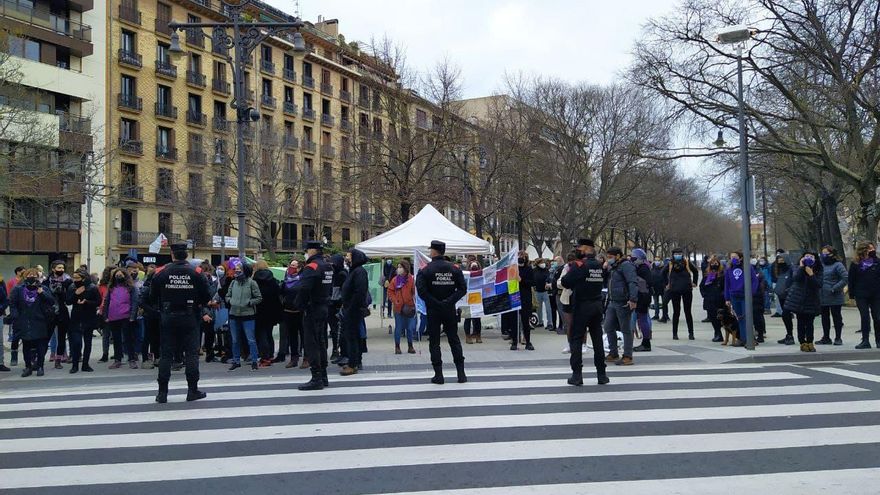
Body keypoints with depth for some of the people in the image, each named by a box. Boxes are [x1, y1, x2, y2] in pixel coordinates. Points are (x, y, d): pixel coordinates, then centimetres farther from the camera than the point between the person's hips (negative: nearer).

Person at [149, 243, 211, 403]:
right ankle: (193, 390, 6)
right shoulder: (196, 273, -5)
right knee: (191, 353, 5)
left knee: (166, 354, 6)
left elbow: (153, 298, 1)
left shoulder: (162, 273, -3)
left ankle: (162, 392, 7)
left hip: (168, 318, 1)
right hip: (190, 318, -1)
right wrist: (200, 307, 16)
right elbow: (206, 296, -3)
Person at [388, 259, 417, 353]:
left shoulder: (411, 279, -3)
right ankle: (397, 347, 14)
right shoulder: (395, 280, 1)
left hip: (409, 307, 0)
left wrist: (413, 304, -10)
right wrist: (395, 301, -8)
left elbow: (414, 292, -2)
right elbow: (390, 292, 4)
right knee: (398, 328, 5)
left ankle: (410, 347, 20)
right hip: (398, 307, 0)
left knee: (410, 328, 8)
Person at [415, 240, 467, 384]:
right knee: (454, 339, 11)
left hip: (433, 311, -3)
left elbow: (421, 290, -18)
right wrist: (450, 300, -7)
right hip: (450, 310, 3)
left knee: (434, 341, 5)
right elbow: (462, 289, -3)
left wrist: (434, 302, -12)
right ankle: (461, 373, 10)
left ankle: (438, 375, 4)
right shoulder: (454, 269, 2)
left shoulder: (426, 270, -9)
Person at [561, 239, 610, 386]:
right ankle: (601, 374, 14)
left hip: (582, 306, -5)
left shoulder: (579, 264, -13)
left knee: (576, 339, 1)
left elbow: (565, 282, -15)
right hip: (597, 306, 5)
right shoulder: (600, 265, 5)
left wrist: (569, 270, 3)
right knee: (598, 339, 11)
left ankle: (577, 375, -2)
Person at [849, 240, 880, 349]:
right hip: (861, 296, -1)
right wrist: (852, 296, -1)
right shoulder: (855, 264, 0)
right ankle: (865, 341, 7)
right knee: (865, 317, 0)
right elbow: (851, 280, 1)